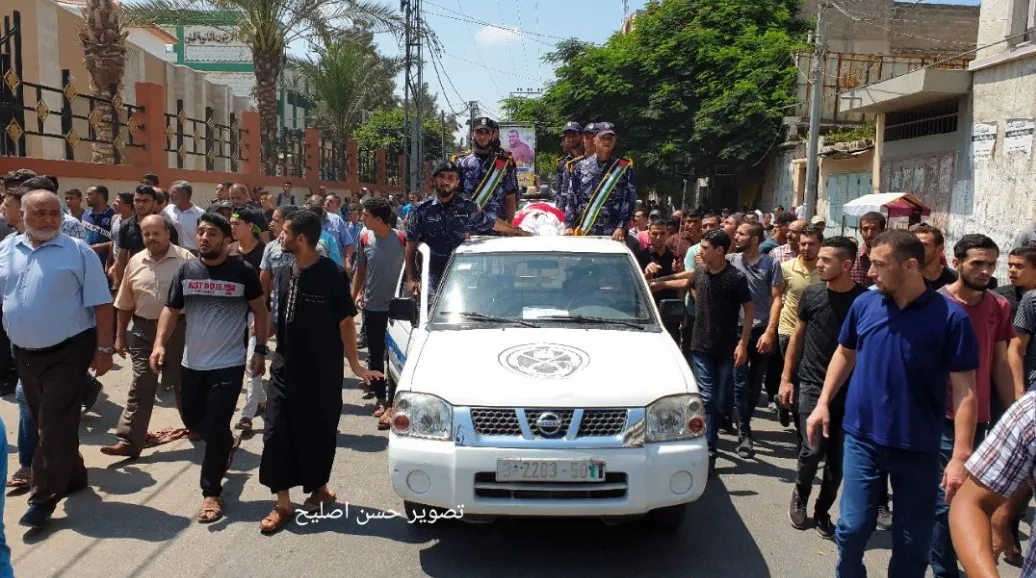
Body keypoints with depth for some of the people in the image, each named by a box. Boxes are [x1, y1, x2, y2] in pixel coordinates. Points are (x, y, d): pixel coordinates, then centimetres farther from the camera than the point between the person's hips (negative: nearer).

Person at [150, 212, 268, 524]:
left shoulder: (243, 271, -8)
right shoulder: (186, 270, 1)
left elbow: (260, 311, 0)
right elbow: (171, 309, 3)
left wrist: (260, 351, -3)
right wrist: (159, 343, -12)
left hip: (229, 364, -5)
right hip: (193, 362, 5)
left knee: (216, 427, -3)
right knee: (192, 419, 18)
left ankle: (211, 493, 10)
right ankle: (225, 441, 49)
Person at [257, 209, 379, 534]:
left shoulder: (329, 274, -14)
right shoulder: (286, 270, 3)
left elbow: (345, 320, -11)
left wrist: (354, 364, -11)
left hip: (322, 370, -5)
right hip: (286, 366, 5)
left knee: (319, 431, 9)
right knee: (278, 432, 2)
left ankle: (319, 487, 31)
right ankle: (283, 504, 10)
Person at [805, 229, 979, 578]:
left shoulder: (949, 317, -13)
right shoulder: (864, 304, -3)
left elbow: (964, 390, -13)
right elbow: (845, 354, 13)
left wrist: (961, 456, -17)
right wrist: (823, 403, 7)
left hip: (919, 447, -2)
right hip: (862, 438, 2)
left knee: (913, 542, 11)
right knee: (853, 528, 6)